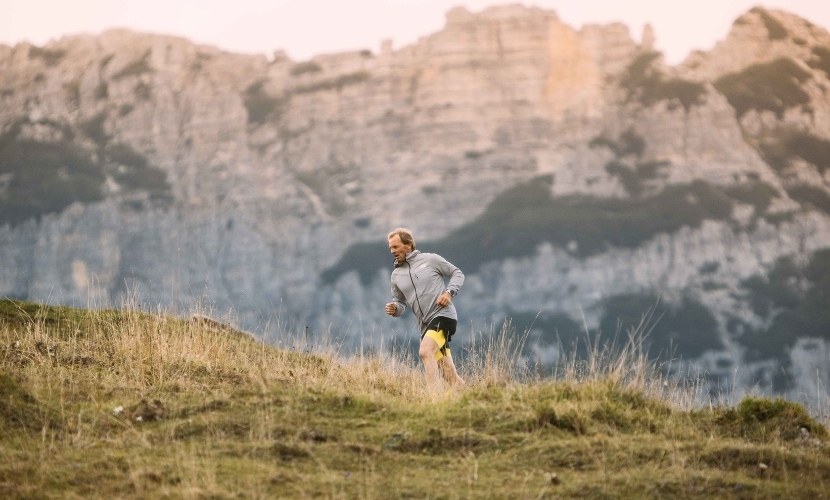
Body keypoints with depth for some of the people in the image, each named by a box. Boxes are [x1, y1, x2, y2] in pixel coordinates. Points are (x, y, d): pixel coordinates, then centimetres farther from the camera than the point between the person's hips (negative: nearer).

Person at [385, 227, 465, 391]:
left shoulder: (430, 259, 1)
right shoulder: (396, 275, 14)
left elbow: (457, 274, 9)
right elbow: (400, 303, 21)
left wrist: (449, 292, -8)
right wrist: (394, 309, -2)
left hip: (443, 315, -5)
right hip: (426, 325, 6)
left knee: (425, 352, -28)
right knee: (448, 374, 2)